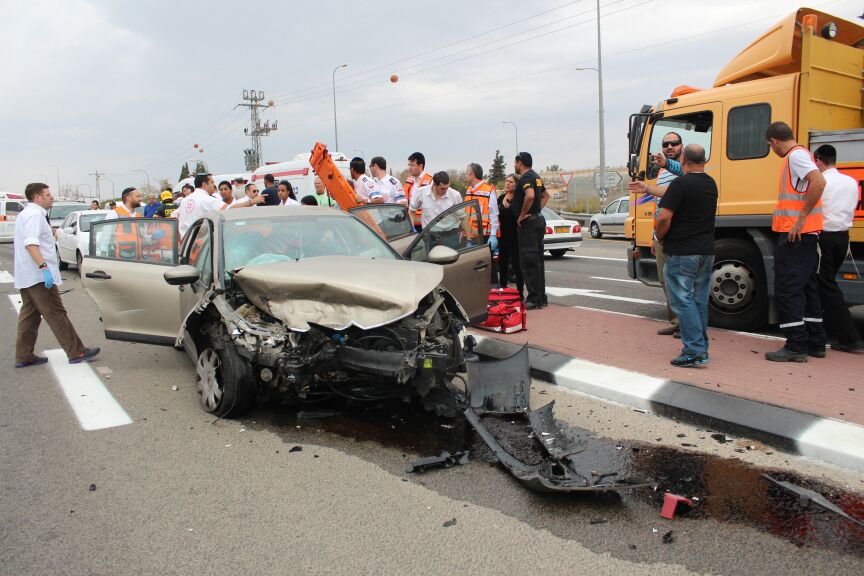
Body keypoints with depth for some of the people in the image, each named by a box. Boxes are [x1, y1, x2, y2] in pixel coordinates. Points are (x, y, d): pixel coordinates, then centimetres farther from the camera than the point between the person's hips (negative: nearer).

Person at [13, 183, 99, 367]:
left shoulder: (25, 214, 21)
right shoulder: (34, 215, -13)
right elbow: (30, 243, -25)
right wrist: (44, 267, -32)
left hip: (26, 276, 10)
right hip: (38, 276, -10)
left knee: (29, 315, 12)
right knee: (56, 314, -8)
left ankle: (24, 356, 15)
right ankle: (76, 353, -6)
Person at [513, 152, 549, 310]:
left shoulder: (525, 178, -13)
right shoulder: (536, 177, 18)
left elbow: (530, 196, -32)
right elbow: (545, 195, 31)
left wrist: (522, 215, -21)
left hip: (528, 222, -10)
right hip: (539, 220, 10)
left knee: (528, 262, -8)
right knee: (537, 260, 13)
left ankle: (534, 299, -7)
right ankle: (541, 298, 18)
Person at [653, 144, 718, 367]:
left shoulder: (681, 184, -14)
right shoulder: (711, 184, 13)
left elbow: (664, 218, -20)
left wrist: (660, 238, -1)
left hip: (681, 253, -8)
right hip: (706, 252, 8)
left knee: (683, 300, -5)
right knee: (699, 301, 14)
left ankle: (694, 351, -9)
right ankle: (701, 347, 20)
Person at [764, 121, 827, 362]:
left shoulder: (796, 155, -12)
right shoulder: (800, 155, 18)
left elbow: (819, 182, -27)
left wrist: (802, 217, -24)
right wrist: (782, 216, 20)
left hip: (795, 234, -10)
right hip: (807, 234, 10)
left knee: (787, 290, -7)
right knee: (807, 288, 14)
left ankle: (796, 347, -5)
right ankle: (815, 343, 21)